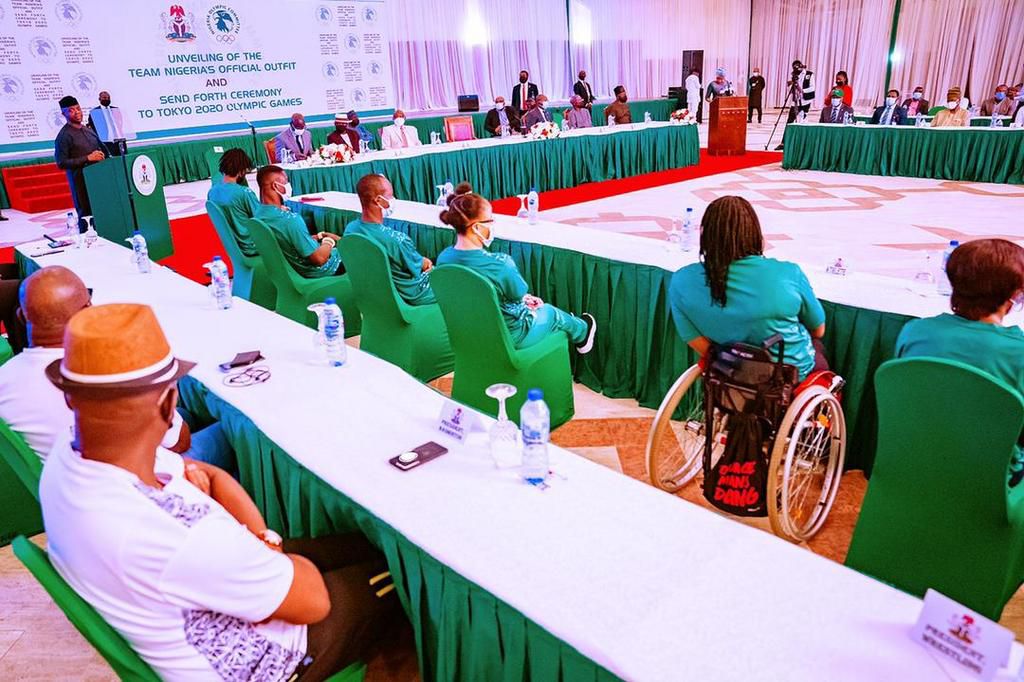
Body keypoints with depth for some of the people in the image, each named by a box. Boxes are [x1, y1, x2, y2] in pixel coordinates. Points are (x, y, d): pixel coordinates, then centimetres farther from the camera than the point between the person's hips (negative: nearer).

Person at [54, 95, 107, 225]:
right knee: (86, 214, -7)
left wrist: (102, 156, 5)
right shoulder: (64, 136, -4)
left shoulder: (88, 130, 17)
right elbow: (61, 163, -11)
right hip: (81, 181, -6)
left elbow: (101, 149, 29)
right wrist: (87, 158, -15)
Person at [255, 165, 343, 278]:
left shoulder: (259, 215, -7)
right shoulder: (290, 219, -35)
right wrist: (329, 242, -11)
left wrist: (318, 237, 7)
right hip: (317, 271, -8)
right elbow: (319, 258, -31)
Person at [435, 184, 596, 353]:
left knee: (526, 306, 33)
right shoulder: (498, 264, -36)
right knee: (552, 313, 25)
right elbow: (520, 293, -15)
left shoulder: (443, 258, -14)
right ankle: (581, 332, 60)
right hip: (508, 338, -6)